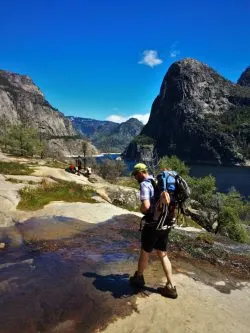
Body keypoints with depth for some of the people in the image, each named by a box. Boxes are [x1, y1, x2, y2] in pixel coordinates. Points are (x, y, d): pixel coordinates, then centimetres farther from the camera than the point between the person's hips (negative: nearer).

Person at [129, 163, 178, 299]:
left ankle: (138, 278, 35)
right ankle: (171, 287, 17)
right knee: (163, 255, 15)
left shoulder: (144, 184, -15)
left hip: (152, 225, -7)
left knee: (145, 252, 14)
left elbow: (146, 206, -27)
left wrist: (141, 210, -6)